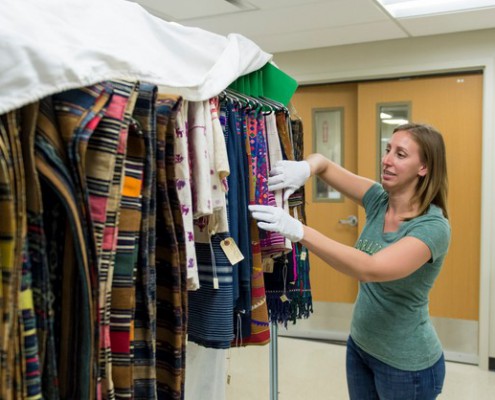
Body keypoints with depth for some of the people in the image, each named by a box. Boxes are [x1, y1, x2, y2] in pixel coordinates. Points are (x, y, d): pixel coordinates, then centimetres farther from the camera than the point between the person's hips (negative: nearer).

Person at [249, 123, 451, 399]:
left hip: (407, 364, -6)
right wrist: (305, 168, -24)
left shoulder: (434, 226, -24)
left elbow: (370, 269, -37)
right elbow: (323, 163, 0)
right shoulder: (379, 200, -5)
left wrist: (299, 231, -44)